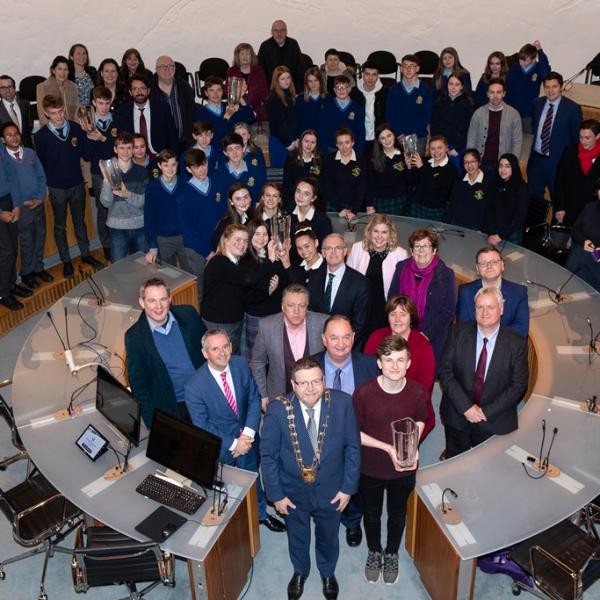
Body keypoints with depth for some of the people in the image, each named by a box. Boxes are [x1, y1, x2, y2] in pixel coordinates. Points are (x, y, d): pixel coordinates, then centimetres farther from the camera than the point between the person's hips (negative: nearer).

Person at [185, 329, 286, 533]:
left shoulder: (241, 365, -16)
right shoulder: (194, 386, -27)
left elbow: (254, 399, -7)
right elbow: (201, 426, -18)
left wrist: (248, 434, -18)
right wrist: (233, 444, -19)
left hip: (247, 438, 4)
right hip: (220, 445, -3)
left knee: (253, 477, 26)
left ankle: (261, 514, 53)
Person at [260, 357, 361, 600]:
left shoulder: (342, 403, -21)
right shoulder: (277, 410, -24)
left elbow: (352, 447, -10)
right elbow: (268, 455, -12)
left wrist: (348, 487, -8)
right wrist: (276, 494, -10)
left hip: (331, 491, 1)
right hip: (293, 492, -1)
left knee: (328, 538, 27)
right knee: (297, 538, 26)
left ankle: (328, 573, 58)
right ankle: (300, 572, 58)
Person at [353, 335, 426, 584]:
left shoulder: (417, 393, -19)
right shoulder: (363, 392, -25)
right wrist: (388, 448, -22)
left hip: (404, 469, 1)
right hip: (371, 468, -1)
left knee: (397, 514, 25)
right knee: (372, 514, 24)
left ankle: (392, 554, 52)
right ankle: (374, 552, 52)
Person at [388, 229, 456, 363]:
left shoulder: (446, 275, -3)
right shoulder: (401, 268, 5)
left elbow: (448, 311, -5)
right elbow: (391, 300, 9)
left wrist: (425, 334, -11)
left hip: (432, 340, -2)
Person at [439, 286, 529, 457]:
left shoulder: (516, 344, -8)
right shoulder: (459, 333, -6)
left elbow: (518, 385, -8)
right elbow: (445, 371, -8)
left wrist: (487, 411, -14)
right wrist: (465, 406, -17)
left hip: (494, 422, -1)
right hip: (457, 415, 1)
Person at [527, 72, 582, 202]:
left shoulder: (572, 108, -13)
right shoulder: (537, 103, 1)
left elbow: (577, 137, -6)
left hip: (558, 162, -4)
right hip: (536, 159, 4)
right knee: (533, 197, 14)